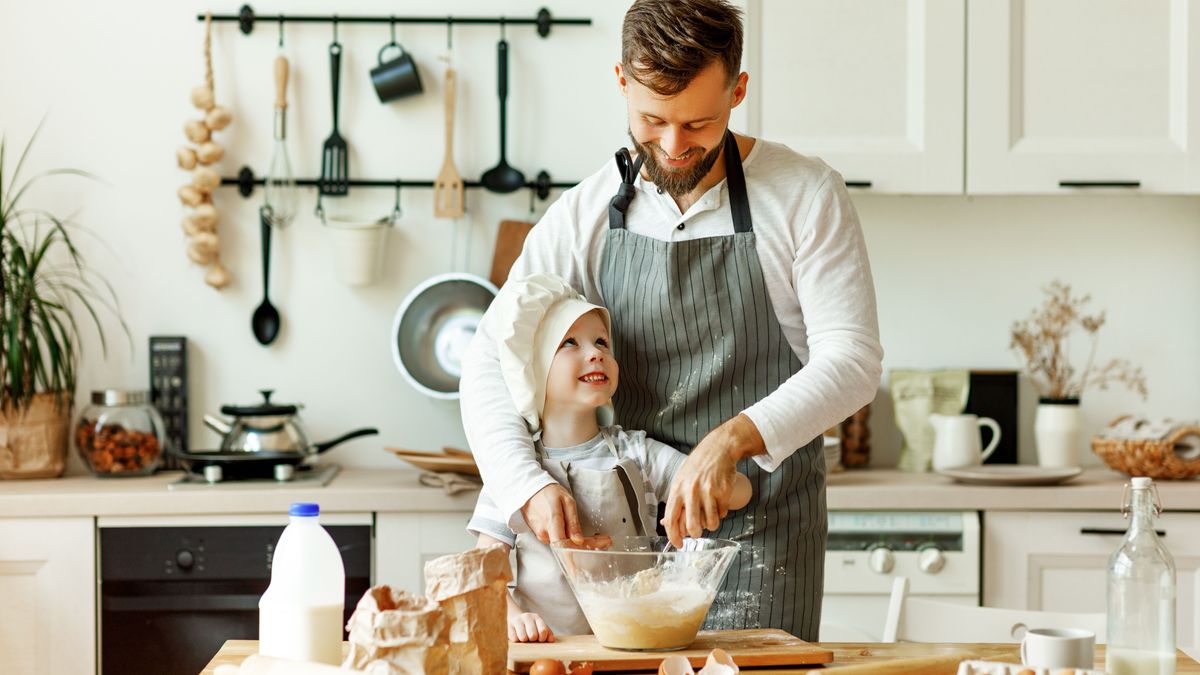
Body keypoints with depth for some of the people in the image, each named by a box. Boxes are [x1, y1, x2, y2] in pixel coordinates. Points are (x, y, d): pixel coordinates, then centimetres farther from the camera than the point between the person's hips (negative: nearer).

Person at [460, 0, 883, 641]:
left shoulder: (806, 196, -5)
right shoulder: (584, 216, 2)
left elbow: (852, 359, -12)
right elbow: (487, 363, -2)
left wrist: (732, 438, -27)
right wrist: (530, 486, -20)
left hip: (761, 532, -2)